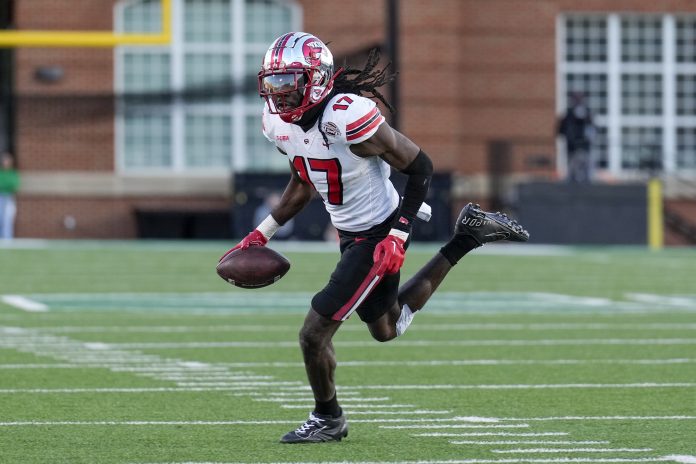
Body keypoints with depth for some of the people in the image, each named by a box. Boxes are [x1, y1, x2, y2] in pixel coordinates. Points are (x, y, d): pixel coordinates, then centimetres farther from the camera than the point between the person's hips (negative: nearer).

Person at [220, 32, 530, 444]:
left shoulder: (348, 117, -30)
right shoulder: (279, 122, -5)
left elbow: (420, 167, -20)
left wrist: (397, 237, -22)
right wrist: (262, 234, 9)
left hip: (378, 235, -9)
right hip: (350, 234, 9)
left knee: (314, 333, -9)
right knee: (387, 329, 28)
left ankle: (328, 420, 17)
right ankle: (468, 236, 35)